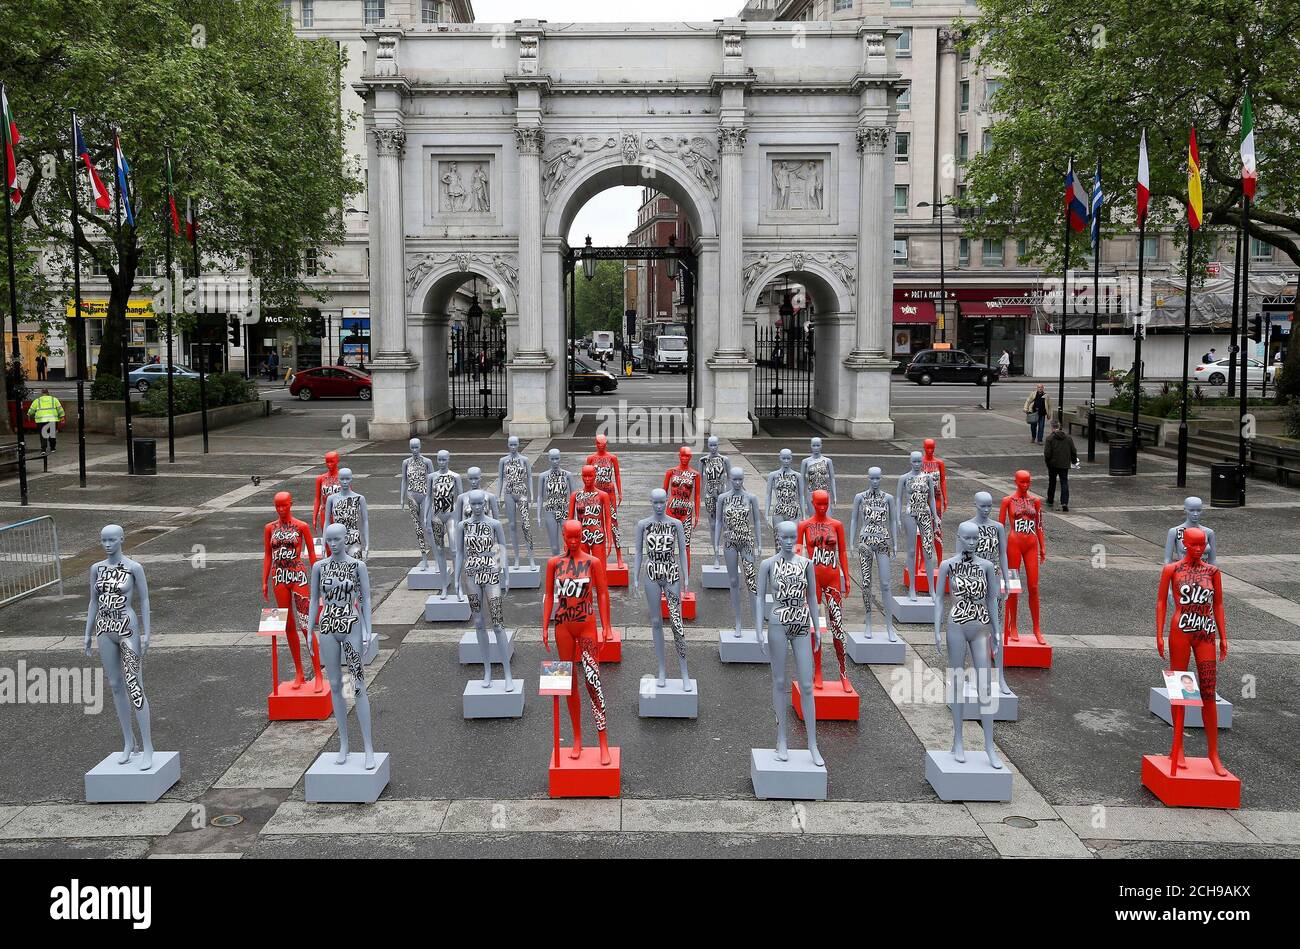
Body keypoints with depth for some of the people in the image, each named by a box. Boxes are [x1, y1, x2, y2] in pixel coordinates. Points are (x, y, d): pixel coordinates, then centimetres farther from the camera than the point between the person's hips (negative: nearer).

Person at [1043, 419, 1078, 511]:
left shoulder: (1050, 438, -11)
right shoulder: (1068, 438, 2)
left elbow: (1047, 453, -14)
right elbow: (1073, 452, 5)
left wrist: (1046, 460, 5)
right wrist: (1074, 461, 20)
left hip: (1053, 464, -2)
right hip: (1065, 465, 2)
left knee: (1052, 483, 14)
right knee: (1064, 484, 1)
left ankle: (1050, 501, 27)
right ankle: (1064, 503, -12)